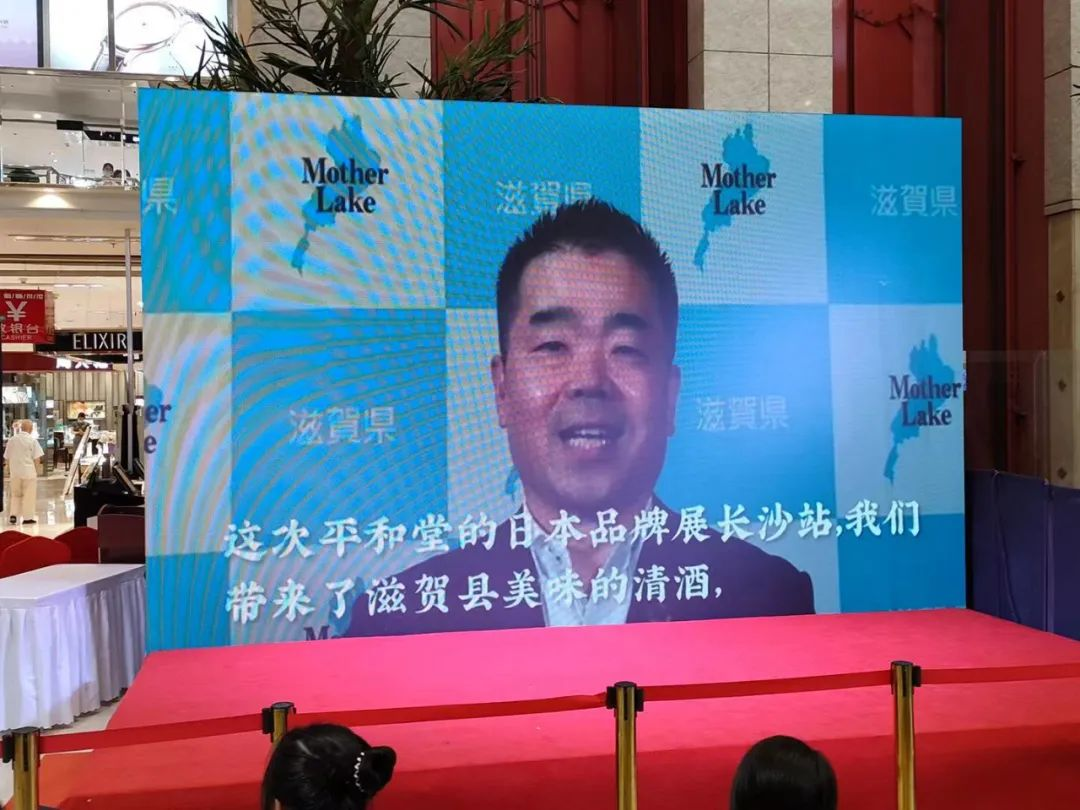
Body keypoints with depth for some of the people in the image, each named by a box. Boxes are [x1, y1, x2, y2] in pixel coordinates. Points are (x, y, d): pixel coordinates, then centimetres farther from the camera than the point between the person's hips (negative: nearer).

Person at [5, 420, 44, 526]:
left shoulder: (11, 440, 4)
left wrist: (9, 469, 22)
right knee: (29, 494, 5)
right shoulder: (32, 440, -8)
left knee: (16, 494, 17)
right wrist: (38, 470, 4)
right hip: (28, 471, -4)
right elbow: (37, 458, -9)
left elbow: (7, 457, 10)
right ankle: (28, 517, 6)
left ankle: (13, 514, 7)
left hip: (15, 472, 4)